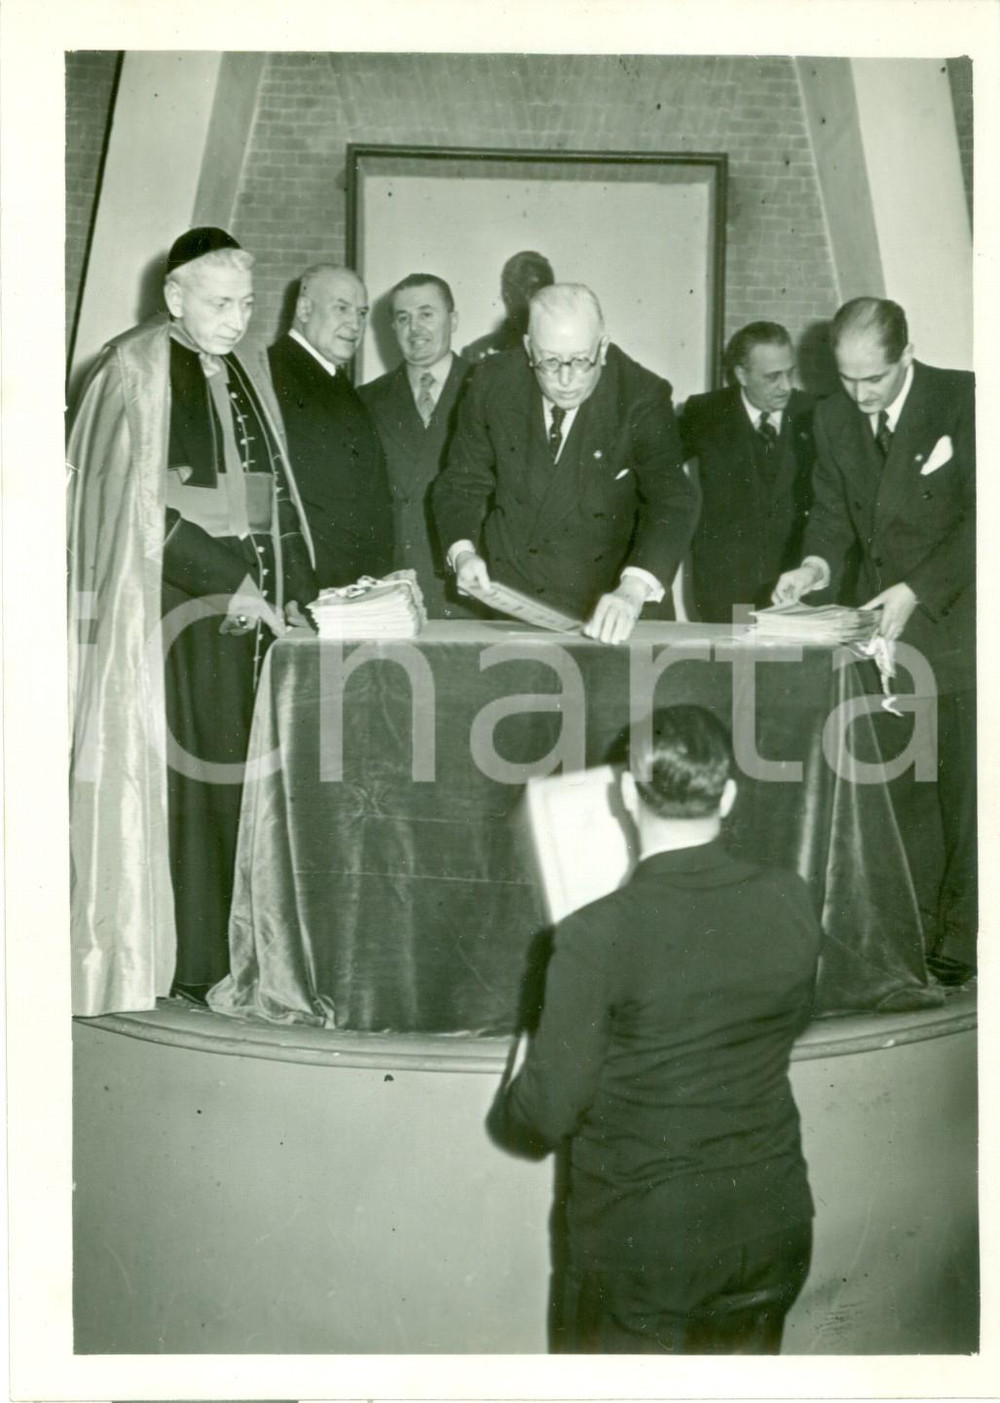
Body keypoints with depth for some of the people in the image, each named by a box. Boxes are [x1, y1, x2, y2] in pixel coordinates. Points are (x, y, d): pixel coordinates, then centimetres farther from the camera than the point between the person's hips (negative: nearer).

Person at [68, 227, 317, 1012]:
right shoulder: (137, 374, -4)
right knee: (187, 781, -4)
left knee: (248, 779, 3)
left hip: (255, 607, 6)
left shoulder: (249, 373, 16)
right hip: (177, 614, -6)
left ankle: (246, 952, 11)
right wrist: (228, 585, -13)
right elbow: (144, 509, -11)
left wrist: (293, 591, 3)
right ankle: (190, 963, 6)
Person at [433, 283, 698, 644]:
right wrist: (463, 553, -11)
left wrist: (633, 590, -34)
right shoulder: (494, 383, -1)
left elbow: (672, 502, -18)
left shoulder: (642, 396, -10)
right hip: (505, 596, 2)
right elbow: (462, 483, 9)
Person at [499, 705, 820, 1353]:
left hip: (640, 1242, -4)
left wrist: (514, 1093, 5)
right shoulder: (791, 902, -10)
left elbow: (547, 1115, -16)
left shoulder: (598, 935, -24)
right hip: (772, 1226, 4)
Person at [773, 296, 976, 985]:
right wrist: (818, 564, -9)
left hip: (954, 616, -4)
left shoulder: (963, 399, -9)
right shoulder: (834, 418, 6)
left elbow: (981, 515, -12)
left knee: (961, 786, -2)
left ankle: (959, 935, 8)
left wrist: (917, 590, -21)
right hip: (881, 619, 4)